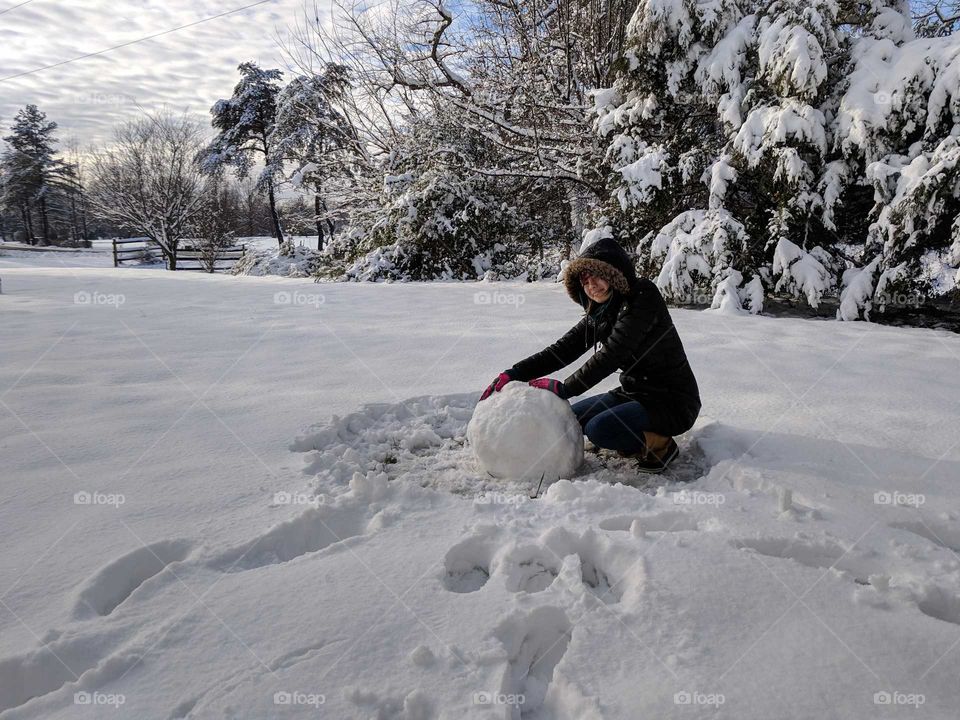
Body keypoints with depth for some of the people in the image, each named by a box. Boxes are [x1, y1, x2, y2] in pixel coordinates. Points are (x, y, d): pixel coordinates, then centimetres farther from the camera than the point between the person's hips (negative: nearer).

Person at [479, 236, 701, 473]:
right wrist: (513, 373, -14)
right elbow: (562, 350, -3)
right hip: (636, 392, 8)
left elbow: (611, 353, -27)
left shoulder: (644, 298, -19)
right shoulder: (598, 314, 4)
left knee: (599, 428, -26)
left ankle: (660, 445, -2)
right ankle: (642, 442, 14)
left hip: (674, 401, -8)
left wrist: (565, 388, -24)